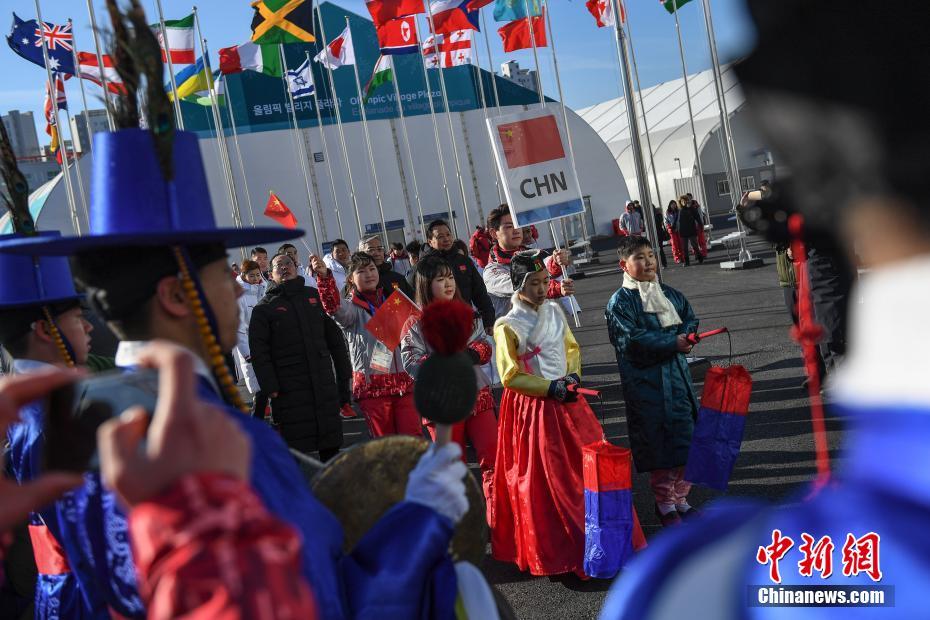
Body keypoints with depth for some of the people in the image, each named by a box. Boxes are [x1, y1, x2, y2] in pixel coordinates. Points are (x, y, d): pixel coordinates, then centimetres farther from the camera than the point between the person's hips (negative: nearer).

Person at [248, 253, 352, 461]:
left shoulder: (315, 296, 13)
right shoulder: (264, 308, 3)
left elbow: (335, 337, 15)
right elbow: (259, 352, -5)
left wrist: (344, 377, 10)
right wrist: (271, 389, -13)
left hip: (325, 386, 4)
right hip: (289, 390, -3)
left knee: (331, 446, 11)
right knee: (294, 451, -3)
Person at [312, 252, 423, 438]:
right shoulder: (351, 306, -2)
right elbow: (334, 306, -26)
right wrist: (324, 276, -42)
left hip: (403, 380, 4)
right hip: (372, 385, -4)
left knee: (414, 438, 1)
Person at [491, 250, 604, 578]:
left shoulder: (555, 311, 5)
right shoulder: (508, 326, -12)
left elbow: (572, 348, 16)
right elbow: (510, 376, -12)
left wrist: (573, 375, -2)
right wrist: (550, 388, -17)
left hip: (566, 401, 6)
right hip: (533, 408, -6)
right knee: (541, 479, 1)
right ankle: (552, 550, 16)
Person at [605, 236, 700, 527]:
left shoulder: (669, 293, 12)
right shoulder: (620, 302, -9)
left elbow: (690, 318, 13)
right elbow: (632, 340, -19)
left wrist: (685, 335, -9)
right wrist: (672, 342, -22)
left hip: (677, 373, 6)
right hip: (645, 380, -6)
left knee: (684, 434, 11)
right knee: (656, 440, 0)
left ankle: (680, 497, 26)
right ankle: (665, 503, 16)